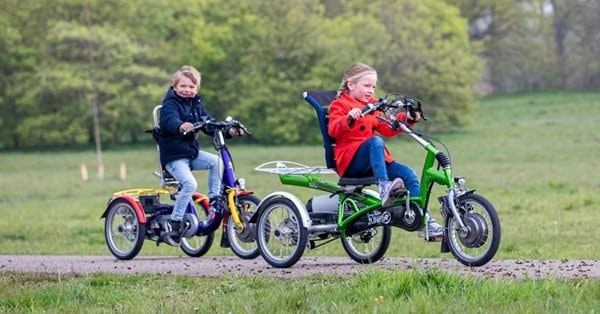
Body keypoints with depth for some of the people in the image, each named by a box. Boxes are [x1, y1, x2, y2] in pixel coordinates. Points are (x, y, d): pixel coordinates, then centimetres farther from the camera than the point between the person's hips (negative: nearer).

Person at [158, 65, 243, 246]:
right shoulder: (170, 103, -12)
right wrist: (180, 126, -57)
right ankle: (175, 223, -17)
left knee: (216, 161, -13)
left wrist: (228, 130, -6)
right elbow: (170, 119, -33)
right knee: (190, 184, -24)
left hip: (191, 152, 7)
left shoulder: (196, 104, 11)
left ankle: (215, 200, -1)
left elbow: (208, 124, 10)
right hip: (173, 155, -7)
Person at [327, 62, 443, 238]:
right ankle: (384, 187, -54)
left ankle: (424, 220, -13)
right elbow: (333, 130, -16)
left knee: (409, 174, -12)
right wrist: (349, 119, -36)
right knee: (375, 142, -37)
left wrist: (406, 119, 8)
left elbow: (387, 129, 23)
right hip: (350, 161, -7)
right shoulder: (340, 105, 3)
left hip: (373, 161, 7)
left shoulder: (372, 106, 25)